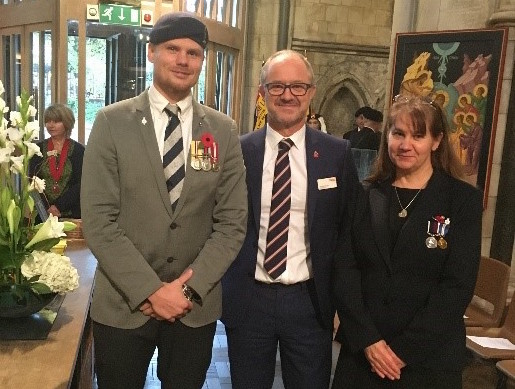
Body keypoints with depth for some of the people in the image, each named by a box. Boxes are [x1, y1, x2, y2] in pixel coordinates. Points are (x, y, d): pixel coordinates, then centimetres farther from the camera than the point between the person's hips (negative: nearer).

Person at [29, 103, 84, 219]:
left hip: (71, 212, -1)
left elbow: (79, 184, -5)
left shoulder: (78, 150, -1)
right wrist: (47, 207, -13)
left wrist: (58, 206, -14)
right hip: (42, 213, 1)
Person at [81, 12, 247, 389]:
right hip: (122, 305, -1)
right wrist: (150, 290, -15)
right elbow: (98, 221, -9)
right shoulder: (112, 121, -4)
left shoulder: (223, 130, 1)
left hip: (197, 307, 2)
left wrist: (190, 287, -11)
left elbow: (232, 222, -1)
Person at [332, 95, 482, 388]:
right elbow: (345, 269, -1)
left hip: (429, 358, -2)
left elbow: (457, 286, -9)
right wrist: (367, 340, -12)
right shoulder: (365, 196, 3)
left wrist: (404, 349, -13)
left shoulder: (464, 200, -4)